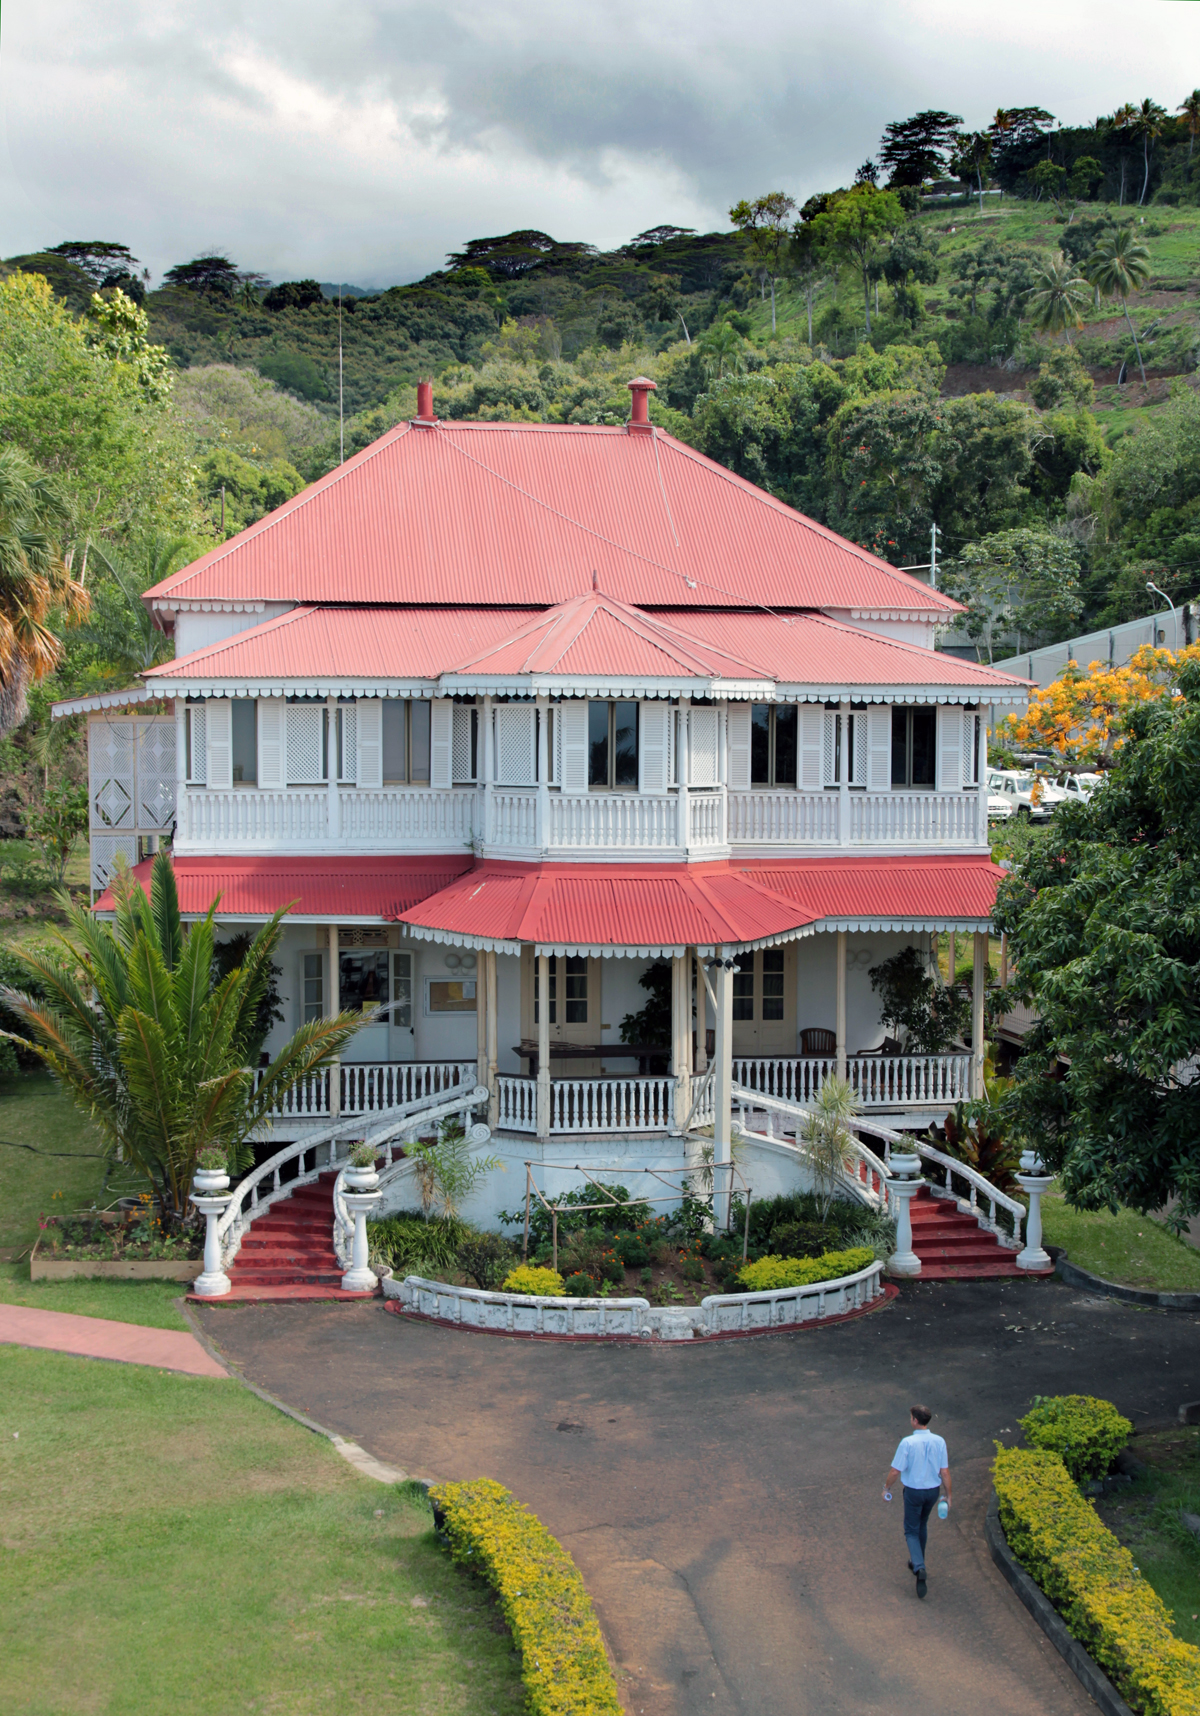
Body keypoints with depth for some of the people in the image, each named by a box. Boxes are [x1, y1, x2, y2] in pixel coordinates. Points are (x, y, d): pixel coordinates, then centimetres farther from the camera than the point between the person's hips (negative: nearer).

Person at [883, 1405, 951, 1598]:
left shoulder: (908, 1443, -21)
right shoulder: (939, 1442, -9)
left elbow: (895, 1471, -16)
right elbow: (945, 1472, -4)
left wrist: (887, 1488, 1)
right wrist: (948, 1495, 7)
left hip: (914, 1491, -4)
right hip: (933, 1490, 4)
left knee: (912, 1531, 8)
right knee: (922, 1526, 26)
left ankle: (919, 1568, -13)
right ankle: (916, 1563, 38)